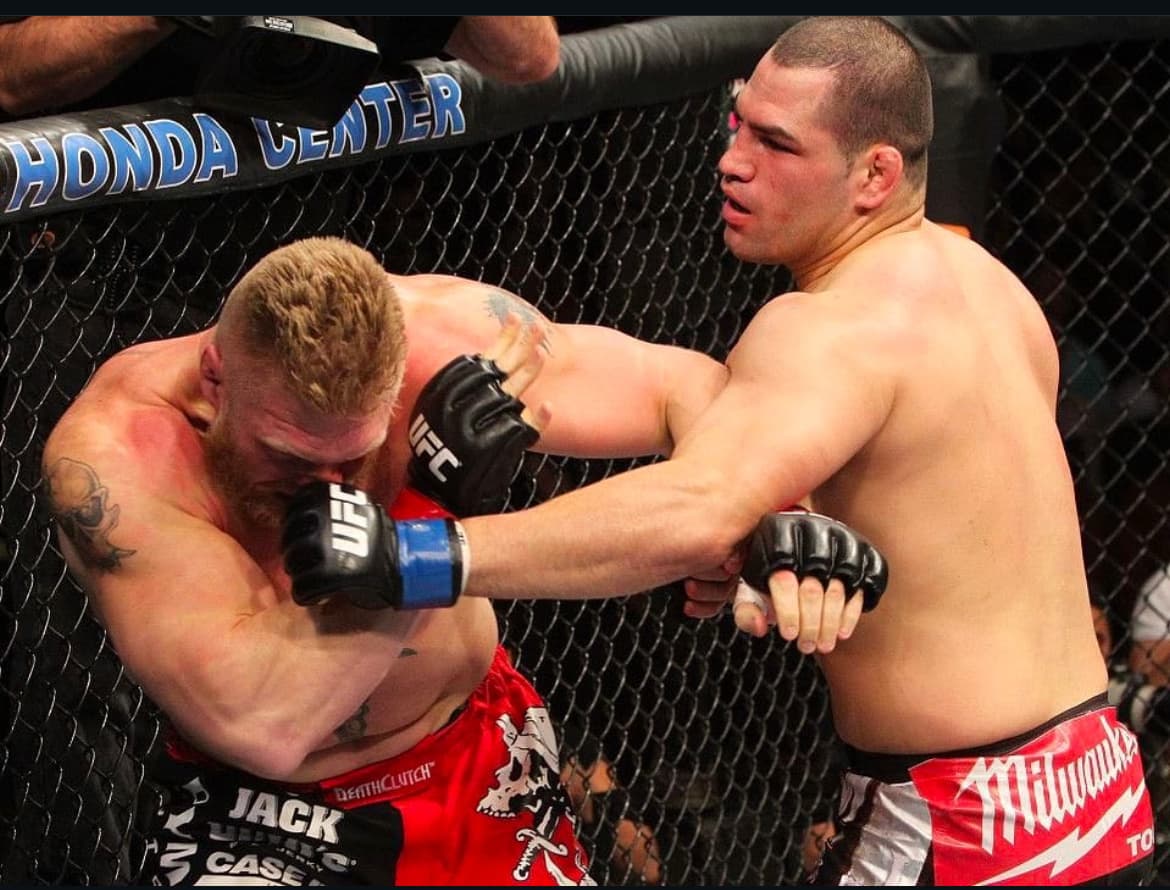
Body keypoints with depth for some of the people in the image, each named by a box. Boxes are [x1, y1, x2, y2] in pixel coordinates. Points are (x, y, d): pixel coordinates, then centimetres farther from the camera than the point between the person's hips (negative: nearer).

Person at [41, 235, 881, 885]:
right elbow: (261, 726, -37)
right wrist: (431, 511, -38)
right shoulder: (113, 454, -30)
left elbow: (684, 385, -8)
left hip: (480, 766, 3)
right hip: (259, 815, -3)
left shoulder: (448, 335, -23)